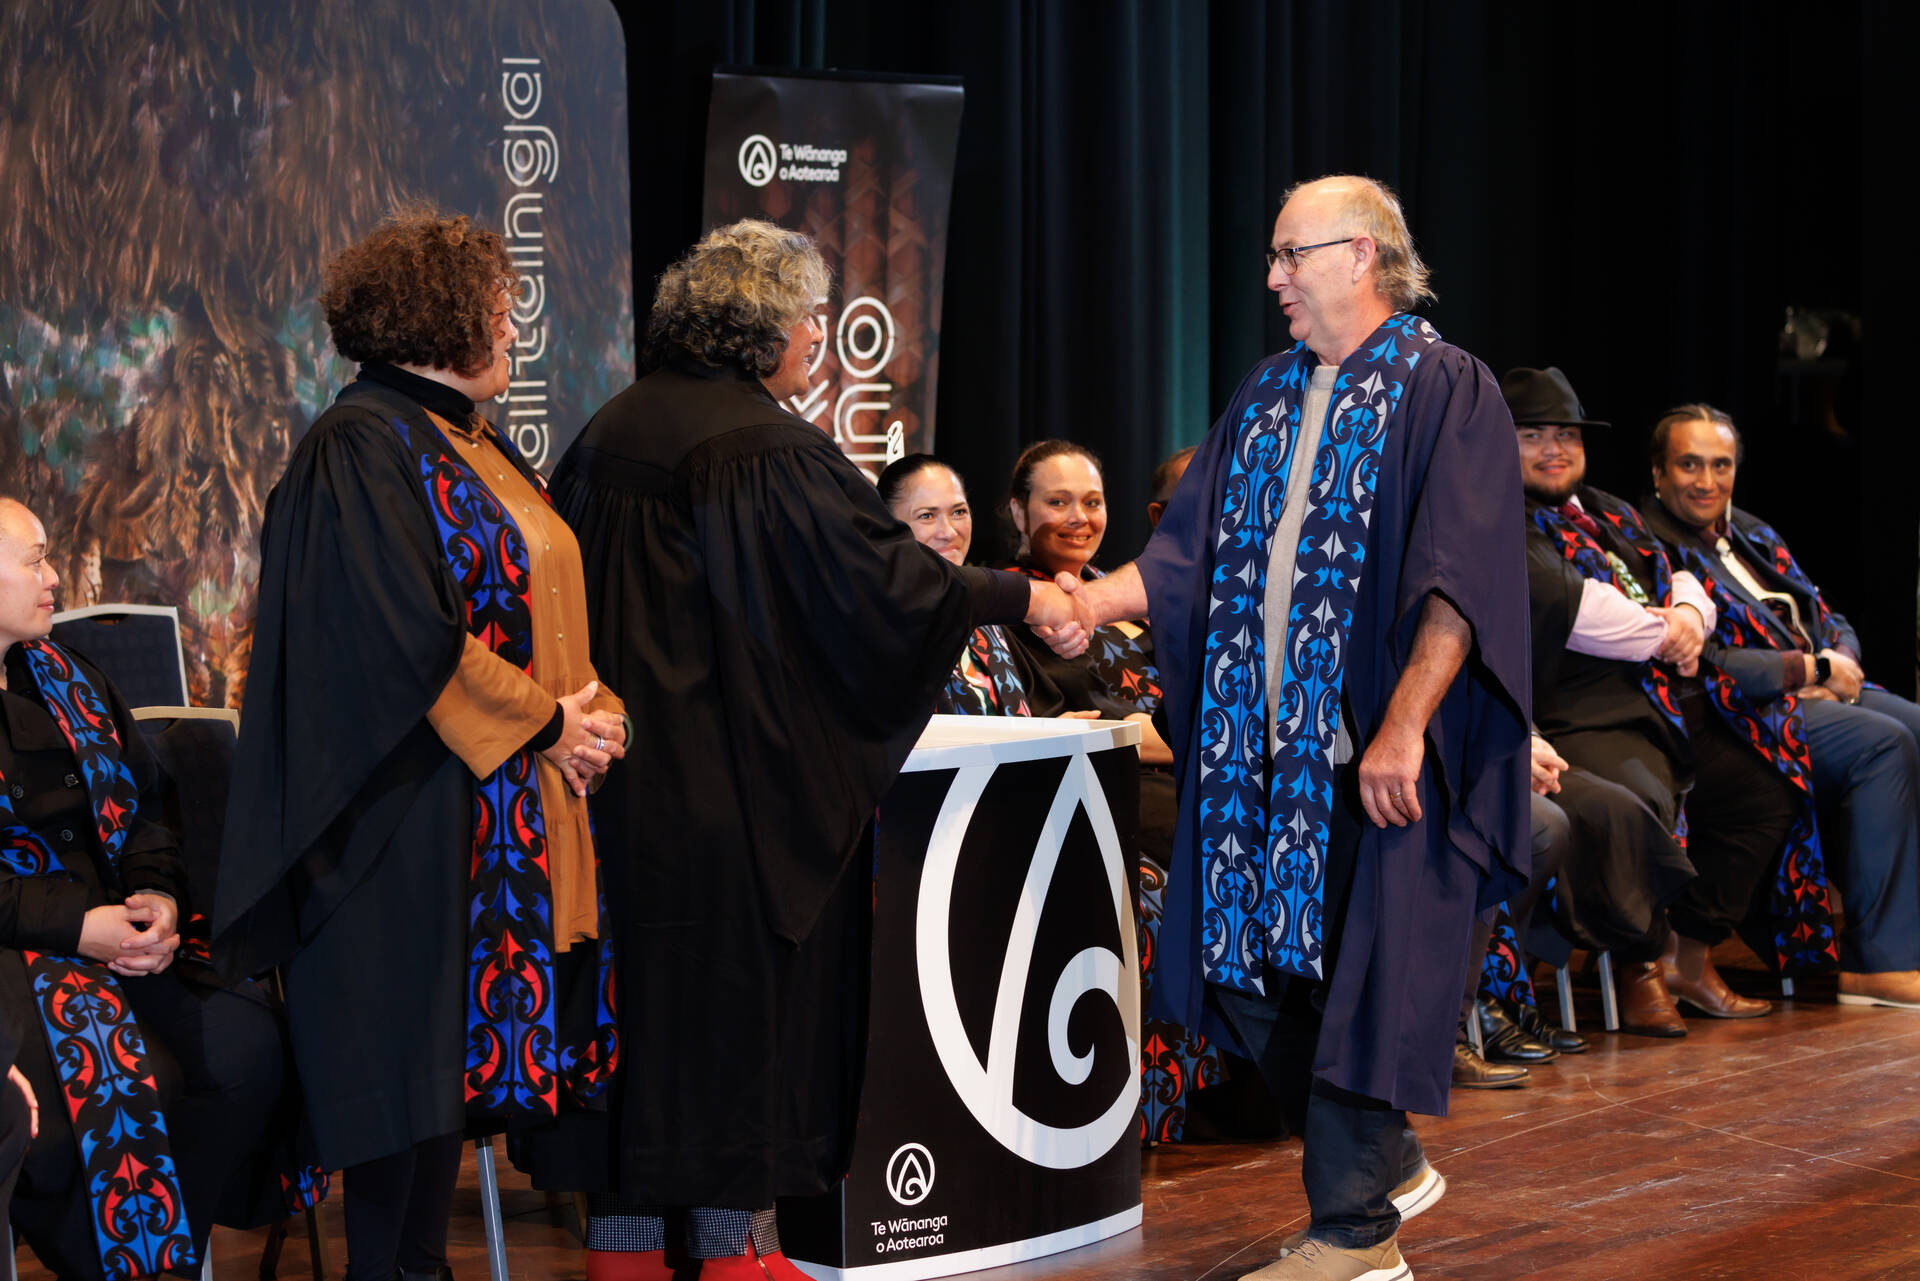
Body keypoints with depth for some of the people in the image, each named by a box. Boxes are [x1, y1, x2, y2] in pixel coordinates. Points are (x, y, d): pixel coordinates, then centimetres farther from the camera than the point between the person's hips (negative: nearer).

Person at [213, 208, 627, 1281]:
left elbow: (546, 601, 20)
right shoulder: (365, 447, -12)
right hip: (428, 812, -9)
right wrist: (545, 724, -13)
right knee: (423, 1046, -4)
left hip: (524, 797, 9)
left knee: (466, 1052, 9)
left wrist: (594, 709, 1)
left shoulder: (476, 444, 17)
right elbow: (409, 637, -19)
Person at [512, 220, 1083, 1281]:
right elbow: (888, 578, -12)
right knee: (740, 989, 4)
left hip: (609, 766, 7)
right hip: (735, 775, -7)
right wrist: (1021, 598, 0)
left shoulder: (607, 436, 8)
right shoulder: (772, 452, -15)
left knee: (630, 987, 11)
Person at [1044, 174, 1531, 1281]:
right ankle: (1386, 1164, 26)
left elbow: (1458, 581, -14)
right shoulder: (1267, 399, 16)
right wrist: (1096, 599, -3)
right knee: (1250, 963, 8)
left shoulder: (1445, 390, -5)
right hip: (1259, 739, 7)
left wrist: (1403, 724, -21)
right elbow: (1193, 553, 14)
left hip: (1371, 744, -7)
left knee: (1357, 973, -4)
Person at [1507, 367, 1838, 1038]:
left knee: (1770, 788, 7)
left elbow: (1676, 575, 26)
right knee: (1641, 798, -36)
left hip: (1679, 706, 10)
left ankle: (1689, 955, 12)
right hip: (1588, 719, -10)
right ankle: (1639, 973, -14)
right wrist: (1661, 634, -7)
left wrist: (1689, 615, 0)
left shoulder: (1609, 513, 27)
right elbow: (1562, 603, -16)